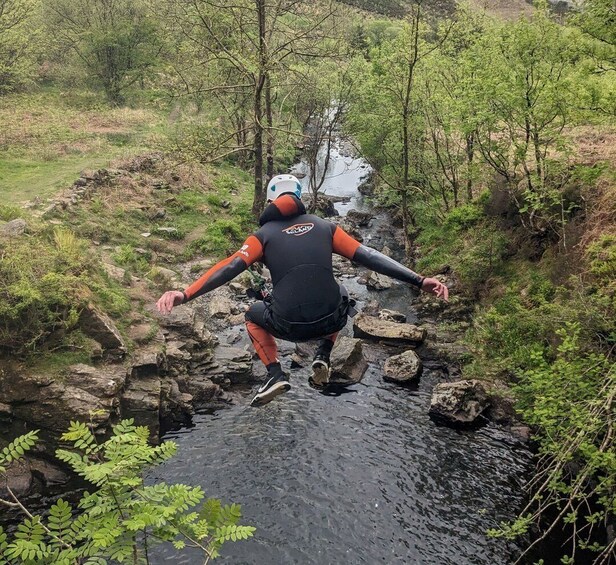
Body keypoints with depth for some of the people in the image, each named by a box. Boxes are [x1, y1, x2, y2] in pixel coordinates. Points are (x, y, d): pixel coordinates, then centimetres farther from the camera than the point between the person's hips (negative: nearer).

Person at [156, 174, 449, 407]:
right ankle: (323, 356, 18)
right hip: (331, 321, 2)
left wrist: (185, 295, -15)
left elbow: (230, 267, -7)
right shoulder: (325, 226, 12)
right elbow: (369, 256, 5)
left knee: (253, 315, 32)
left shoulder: (264, 234, 8)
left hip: (289, 326, -1)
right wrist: (419, 280, 4)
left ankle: (275, 374, 12)